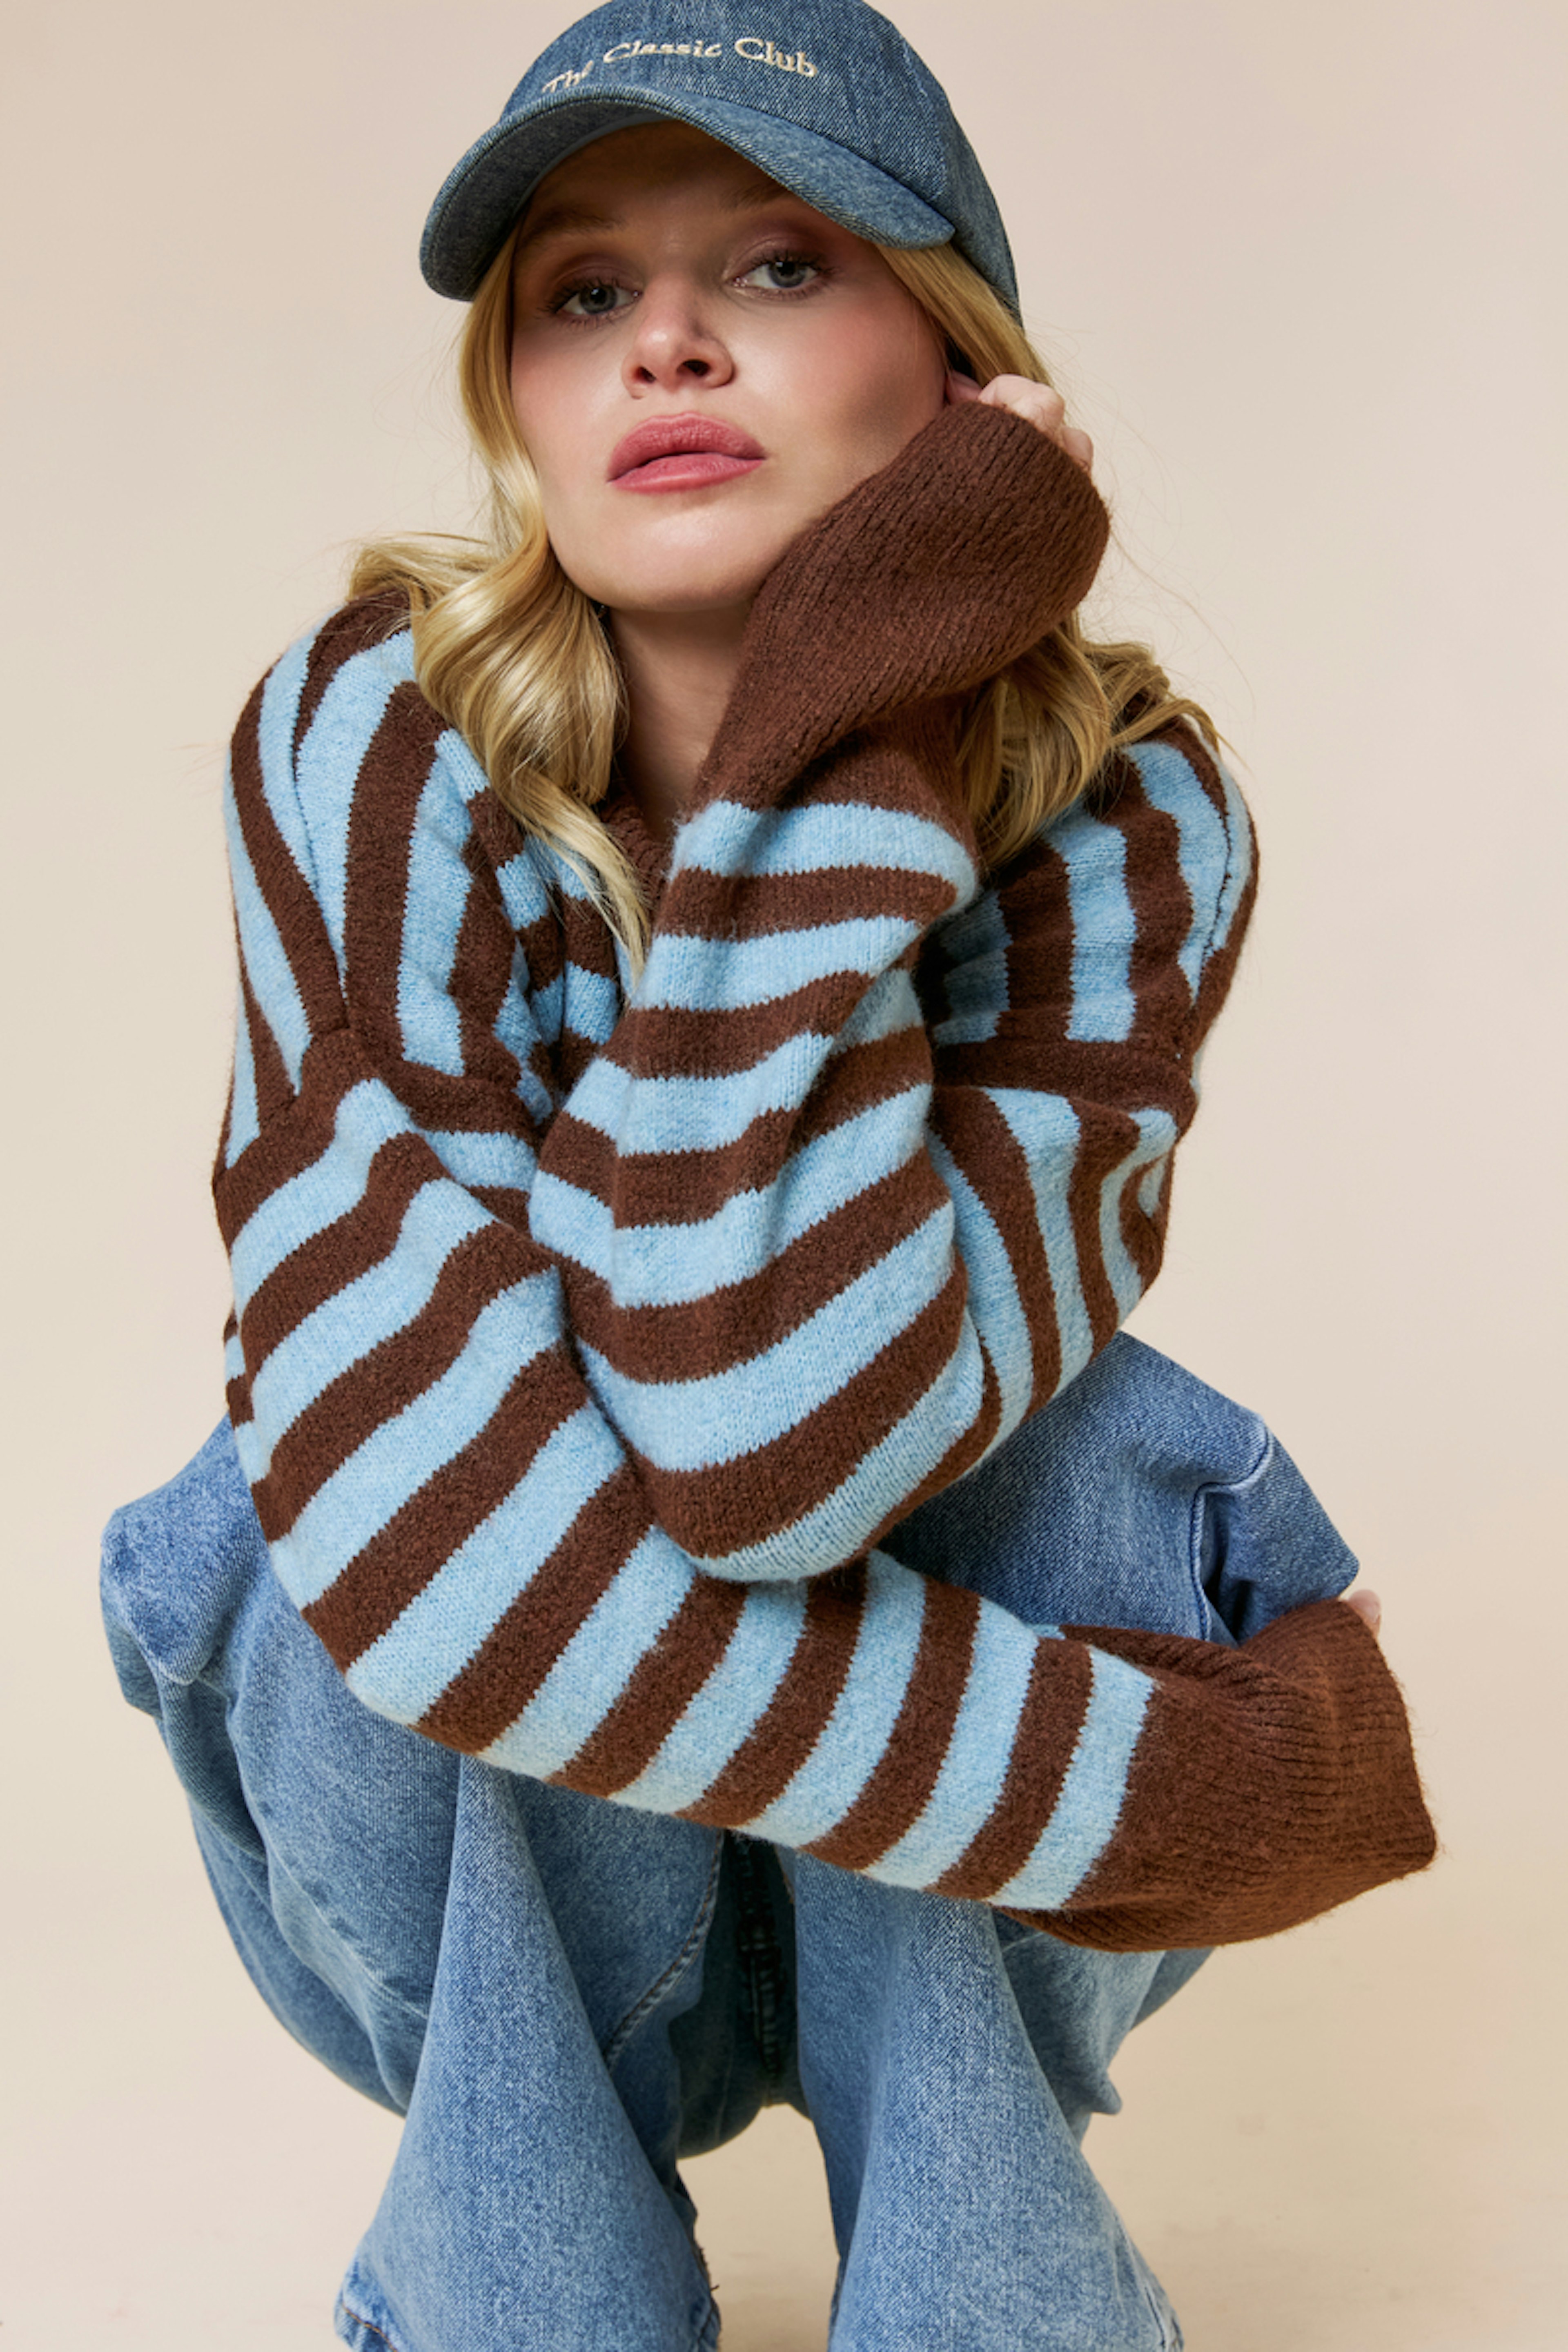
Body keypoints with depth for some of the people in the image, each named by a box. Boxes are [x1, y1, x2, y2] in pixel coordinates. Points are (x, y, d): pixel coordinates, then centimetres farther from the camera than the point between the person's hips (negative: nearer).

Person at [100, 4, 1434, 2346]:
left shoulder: (1122, 817, -20)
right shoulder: (378, 743, -21)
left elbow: (785, 1442, -35)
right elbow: (407, 1499, -34)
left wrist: (835, 746, -35)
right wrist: (1167, 1777, -32)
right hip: (463, 1865, 0)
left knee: (1063, 1434, -29)